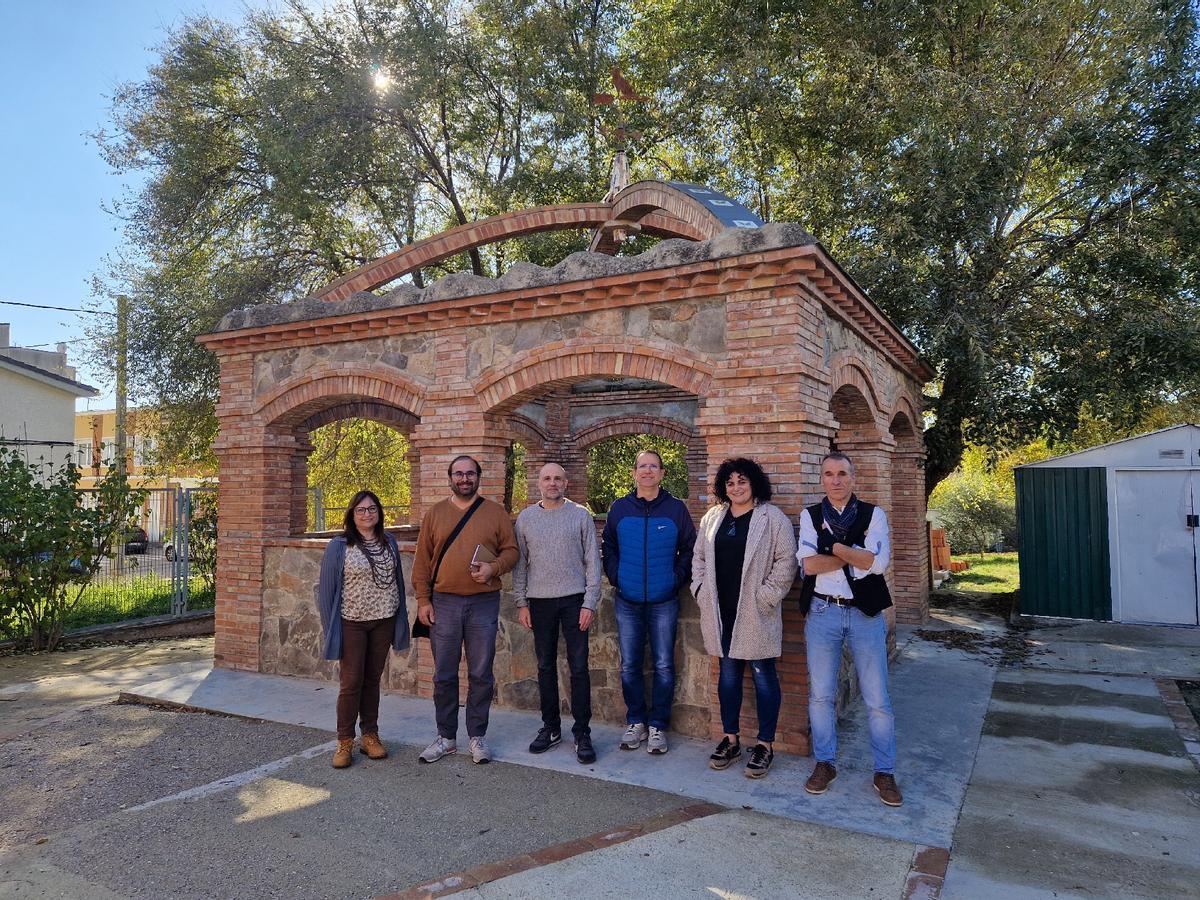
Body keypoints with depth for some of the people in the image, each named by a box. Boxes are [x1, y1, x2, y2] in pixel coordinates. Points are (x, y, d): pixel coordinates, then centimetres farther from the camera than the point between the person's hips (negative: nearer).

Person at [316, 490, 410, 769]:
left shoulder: (389, 542, 7)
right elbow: (327, 589, -5)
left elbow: (397, 581, 12)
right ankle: (344, 742, 13)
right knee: (351, 682, 0)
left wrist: (401, 618, 9)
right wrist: (330, 627, -6)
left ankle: (370, 736, 23)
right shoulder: (338, 546, -7)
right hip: (352, 623, -4)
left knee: (373, 679, 12)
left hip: (384, 621, 4)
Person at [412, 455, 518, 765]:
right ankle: (446, 737, 23)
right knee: (444, 675, 9)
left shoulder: (496, 512, 4)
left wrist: (494, 568, -16)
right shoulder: (435, 513, 5)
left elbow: (511, 550, 4)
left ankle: (477, 737, 21)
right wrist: (423, 600, -2)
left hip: (484, 603, -1)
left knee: (481, 675, 7)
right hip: (443, 603, 1)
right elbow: (422, 561, 4)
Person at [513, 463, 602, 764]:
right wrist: (521, 602, 3)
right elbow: (520, 563, 8)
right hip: (539, 602, 2)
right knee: (545, 667, 11)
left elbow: (592, 562, -1)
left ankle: (582, 733, 10)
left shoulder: (581, 515, 0)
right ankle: (551, 727, 24)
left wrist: (590, 603, -7)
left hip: (574, 600, -2)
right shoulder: (525, 518, 6)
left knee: (579, 668, 0)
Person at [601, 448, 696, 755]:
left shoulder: (676, 509, -1)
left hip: (664, 603, -1)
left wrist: (677, 578, -3)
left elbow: (689, 549, 6)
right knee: (629, 666, 8)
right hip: (627, 602, 2)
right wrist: (614, 577, 1)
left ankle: (658, 726, 18)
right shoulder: (619, 508, 3)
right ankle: (635, 722, 23)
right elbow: (609, 547, 12)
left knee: (663, 666, 5)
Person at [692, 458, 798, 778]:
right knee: (728, 673, 13)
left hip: (756, 613, -4)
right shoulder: (712, 518, 11)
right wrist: (701, 590, 7)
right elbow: (699, 558, 17)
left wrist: (767, 595, -12)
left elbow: (786, 560, -8)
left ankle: (765, 744, 16)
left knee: (763, 675, 4)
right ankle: (730, 739, 25)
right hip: (722, 612, 5)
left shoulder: (772, 517, -5)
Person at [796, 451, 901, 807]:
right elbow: (809, 564, -11)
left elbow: (879, 562, -13)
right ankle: (825, 763, 27)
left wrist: (834, 547, -12)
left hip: (865, 613, -1)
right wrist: (855, 555, -11)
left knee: (878, 699, 5)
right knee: (820, 694, 10)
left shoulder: (874, 515, 1)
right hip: (823, 612, 1)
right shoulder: (810, 516, 3)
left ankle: (884, 772, 20)